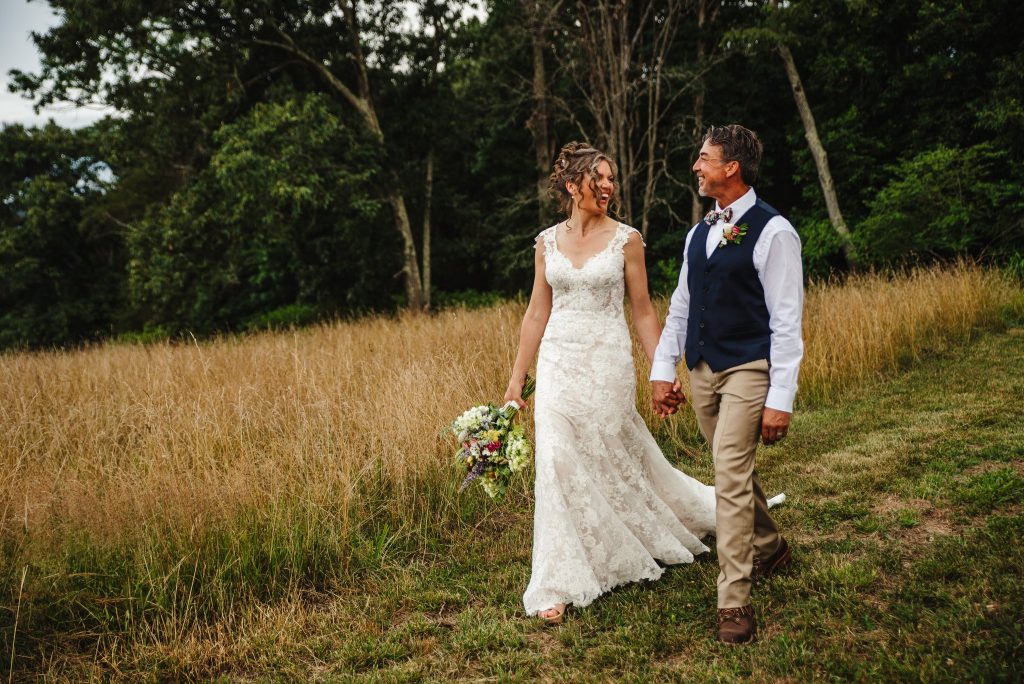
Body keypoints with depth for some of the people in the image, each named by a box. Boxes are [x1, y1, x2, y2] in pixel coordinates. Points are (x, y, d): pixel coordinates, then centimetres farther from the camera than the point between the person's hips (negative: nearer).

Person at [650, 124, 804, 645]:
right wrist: (662, 370, 11)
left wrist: (780, 400, -17)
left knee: (731, 475, -12)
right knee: (735, 470, 17)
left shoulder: (772, 232, -11)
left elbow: (786, 321, -14)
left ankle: (733, 601, -3)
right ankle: (768, 548, 41)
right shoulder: (699, 233, 12)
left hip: (747, 369, -7)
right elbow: (680, 306, 16)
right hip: (701, 370, 7)